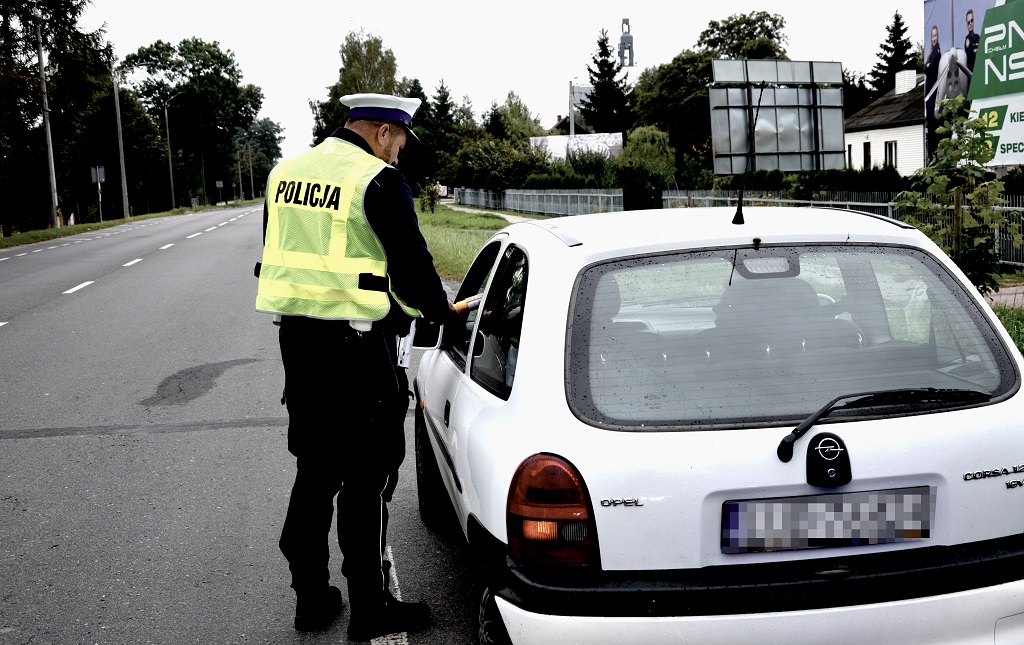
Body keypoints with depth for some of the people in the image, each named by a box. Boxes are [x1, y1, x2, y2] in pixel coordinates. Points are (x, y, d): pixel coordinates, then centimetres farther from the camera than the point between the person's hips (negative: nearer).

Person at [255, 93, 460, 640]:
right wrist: (440, 309, 6)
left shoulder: (285, 173, 12)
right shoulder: (379, 181, -12)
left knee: (314, 470, 17)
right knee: (364, 478, 3)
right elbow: (412, 266, -12)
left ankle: (310, 597, 26)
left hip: (297, 337, 7)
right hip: (357, 347, -7)